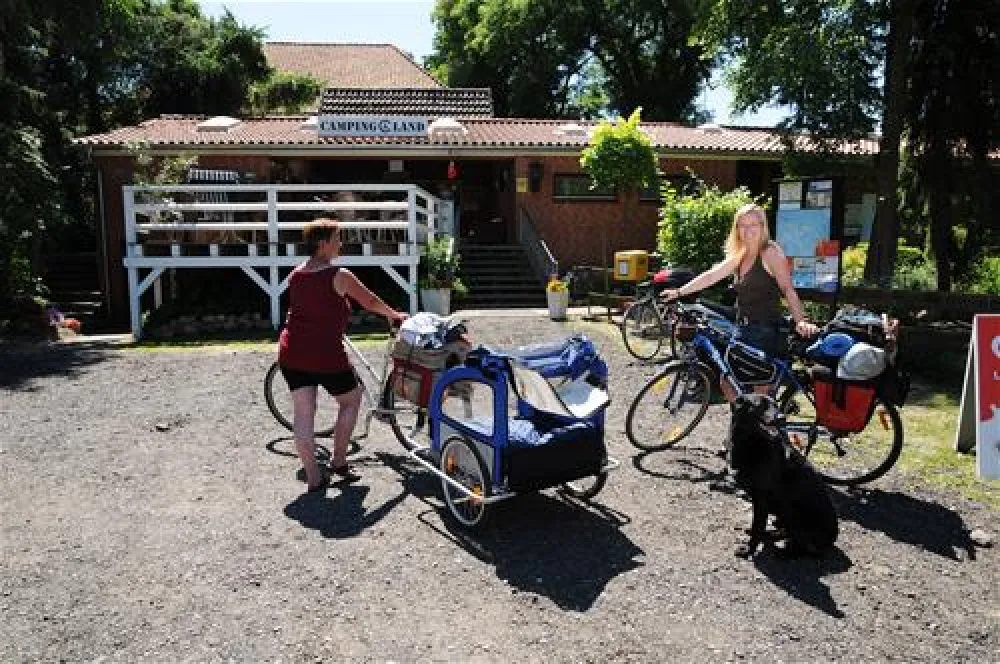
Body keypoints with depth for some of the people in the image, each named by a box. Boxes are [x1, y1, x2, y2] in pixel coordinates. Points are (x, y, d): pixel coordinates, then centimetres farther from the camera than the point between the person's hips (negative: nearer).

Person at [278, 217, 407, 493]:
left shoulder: (295, 275, 9)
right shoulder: (339, 276, -10)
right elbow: (371, 302, 0)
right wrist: (394, 315, 18)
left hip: (292, 355, 6)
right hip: (326, 356, -6)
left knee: (303, 414, 7)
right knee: (351, 399, 18)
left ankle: (313, 477, 10)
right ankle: (338, 460, 22)